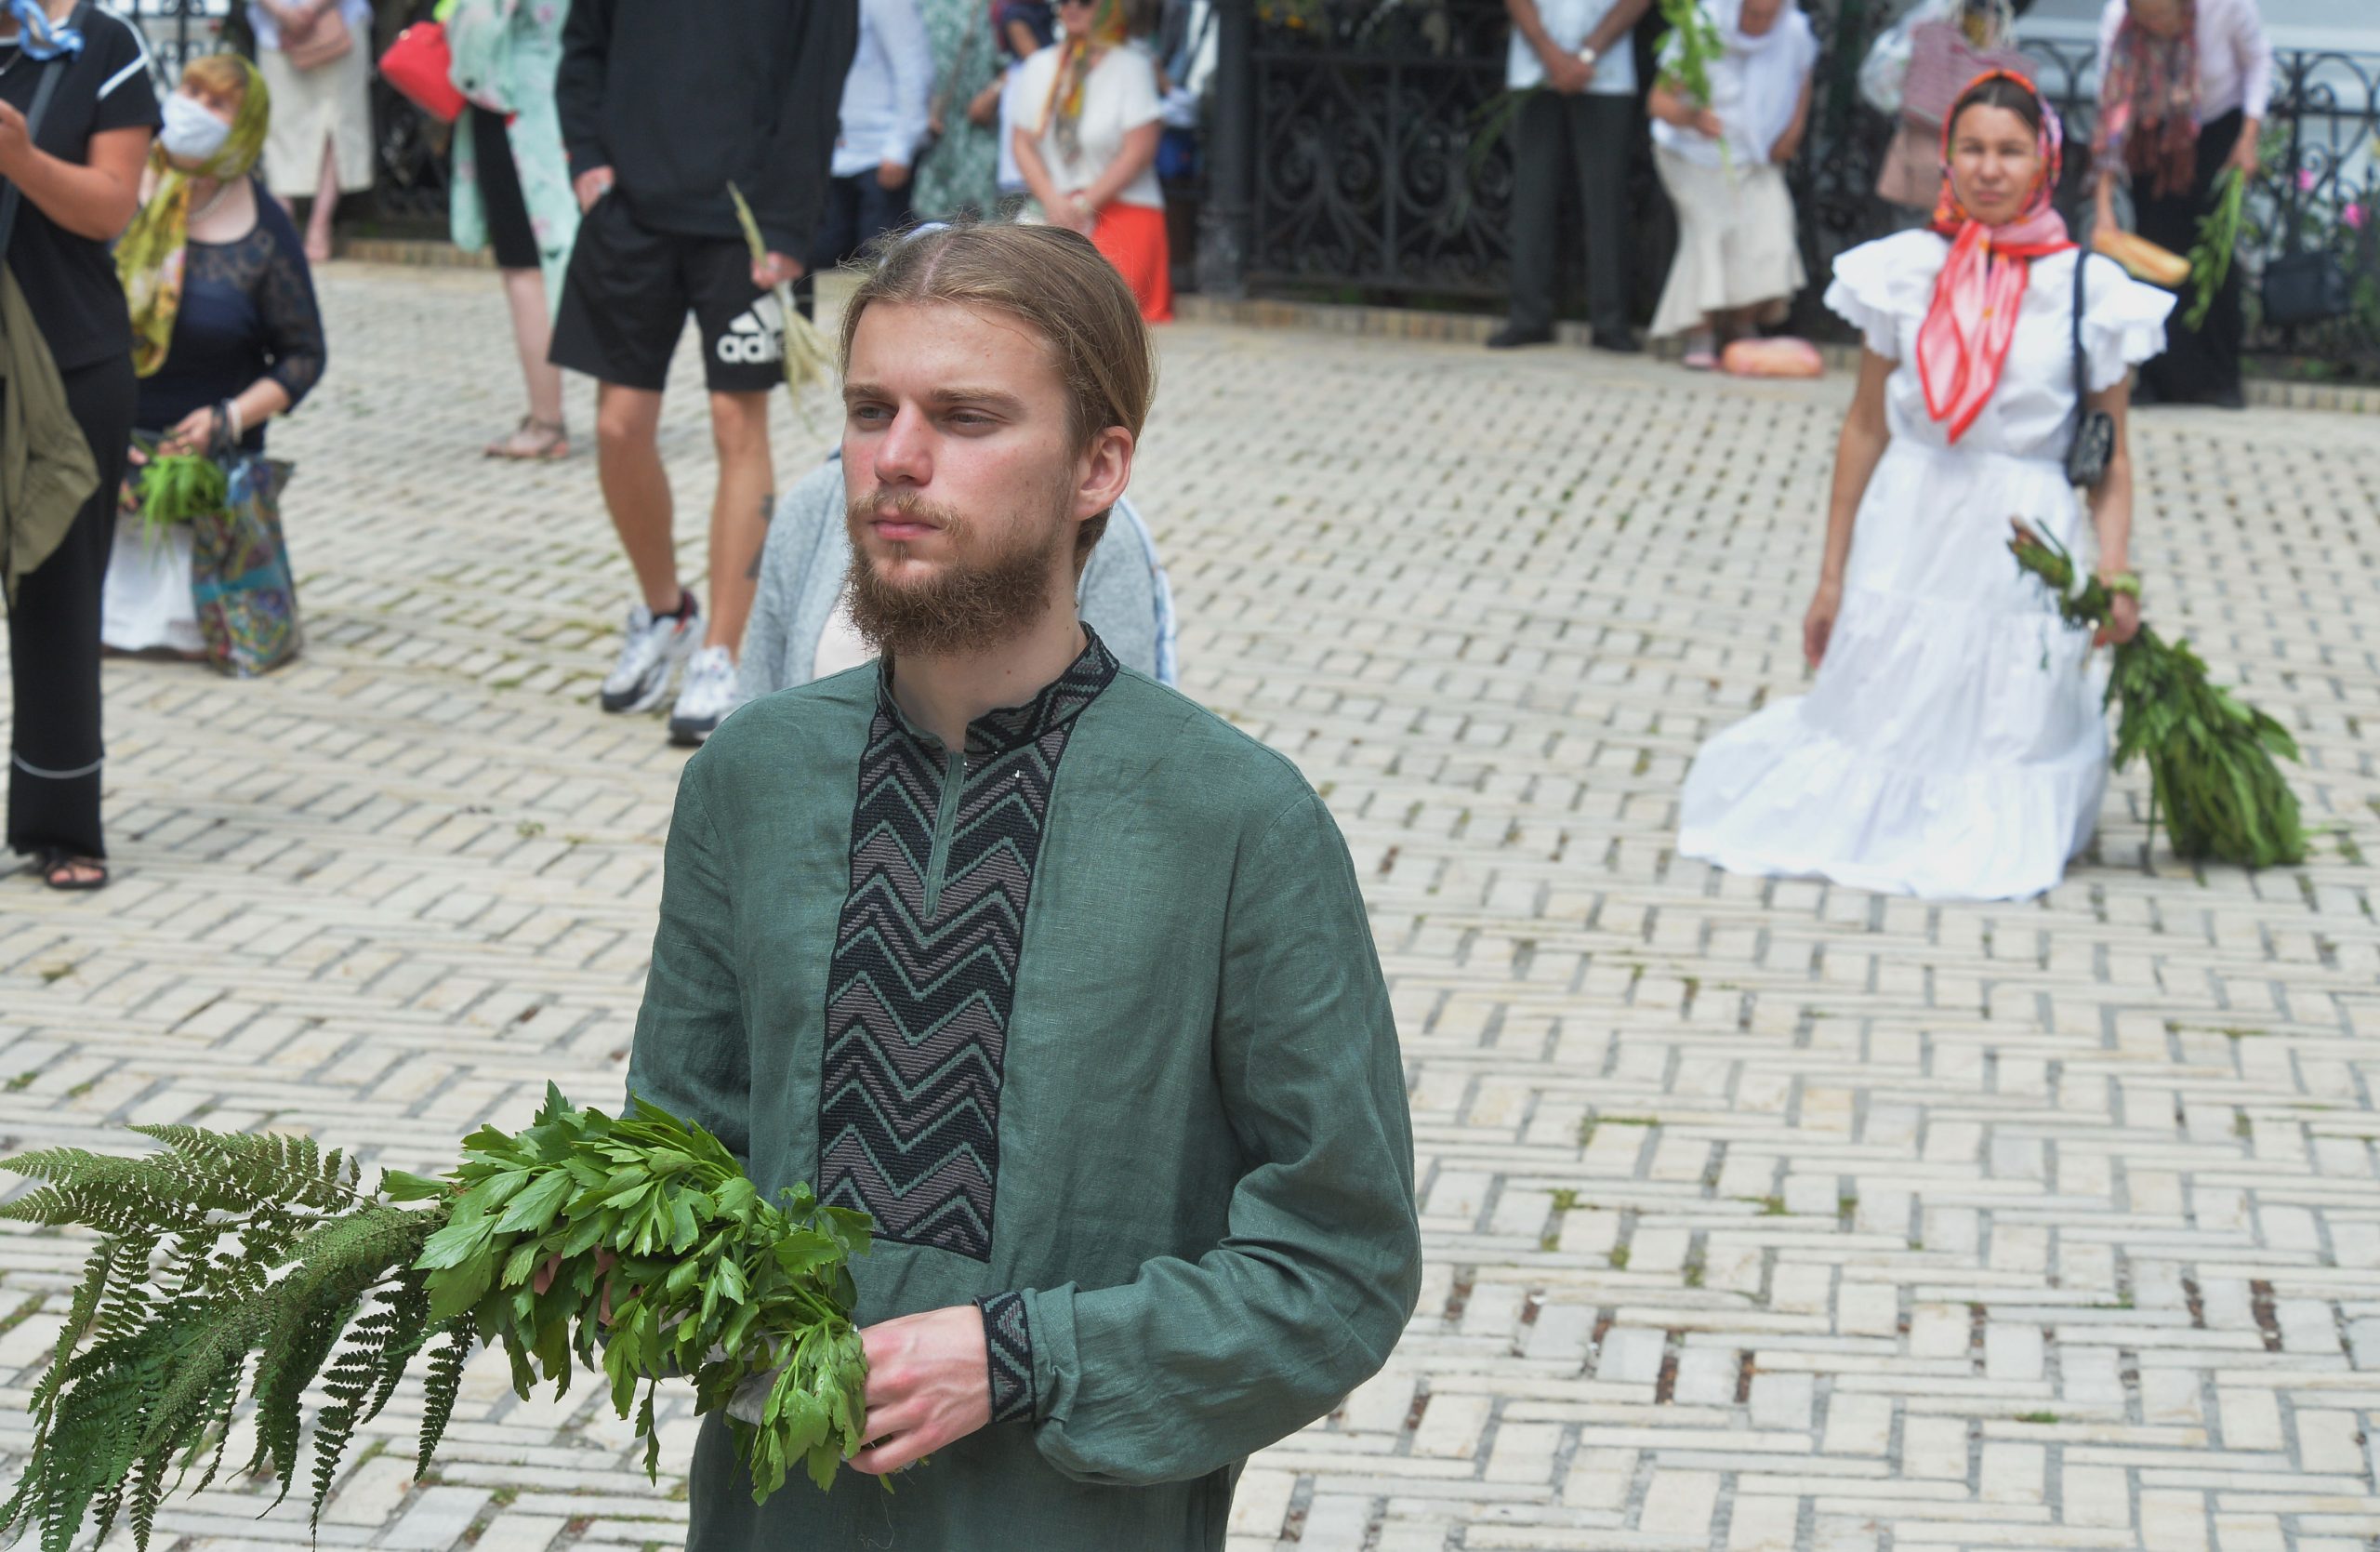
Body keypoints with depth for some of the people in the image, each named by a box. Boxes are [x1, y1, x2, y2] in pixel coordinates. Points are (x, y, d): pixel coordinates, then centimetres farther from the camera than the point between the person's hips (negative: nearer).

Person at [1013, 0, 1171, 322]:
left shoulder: (1130, 65, -3)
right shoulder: (1039, 67, 12)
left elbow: (1140, 149, -9)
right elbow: (1024, 144, 10)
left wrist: (1084, 205, -10)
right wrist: (1052, 200, -7)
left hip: (1124, 214, -4)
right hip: (1058, 216, 4)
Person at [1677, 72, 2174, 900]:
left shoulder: (2086, 289, -2)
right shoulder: (1906, 271, 1)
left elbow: (2111, 459, 0)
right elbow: (1866, 428, 7)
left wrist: (2114, 575, -14)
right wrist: (1832, 575, 8)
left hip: (2025, 547, -1)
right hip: (1907, 541, 1)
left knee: (2006, 732, 4)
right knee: (1875, 725, 7)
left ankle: (1989, 821, 32)